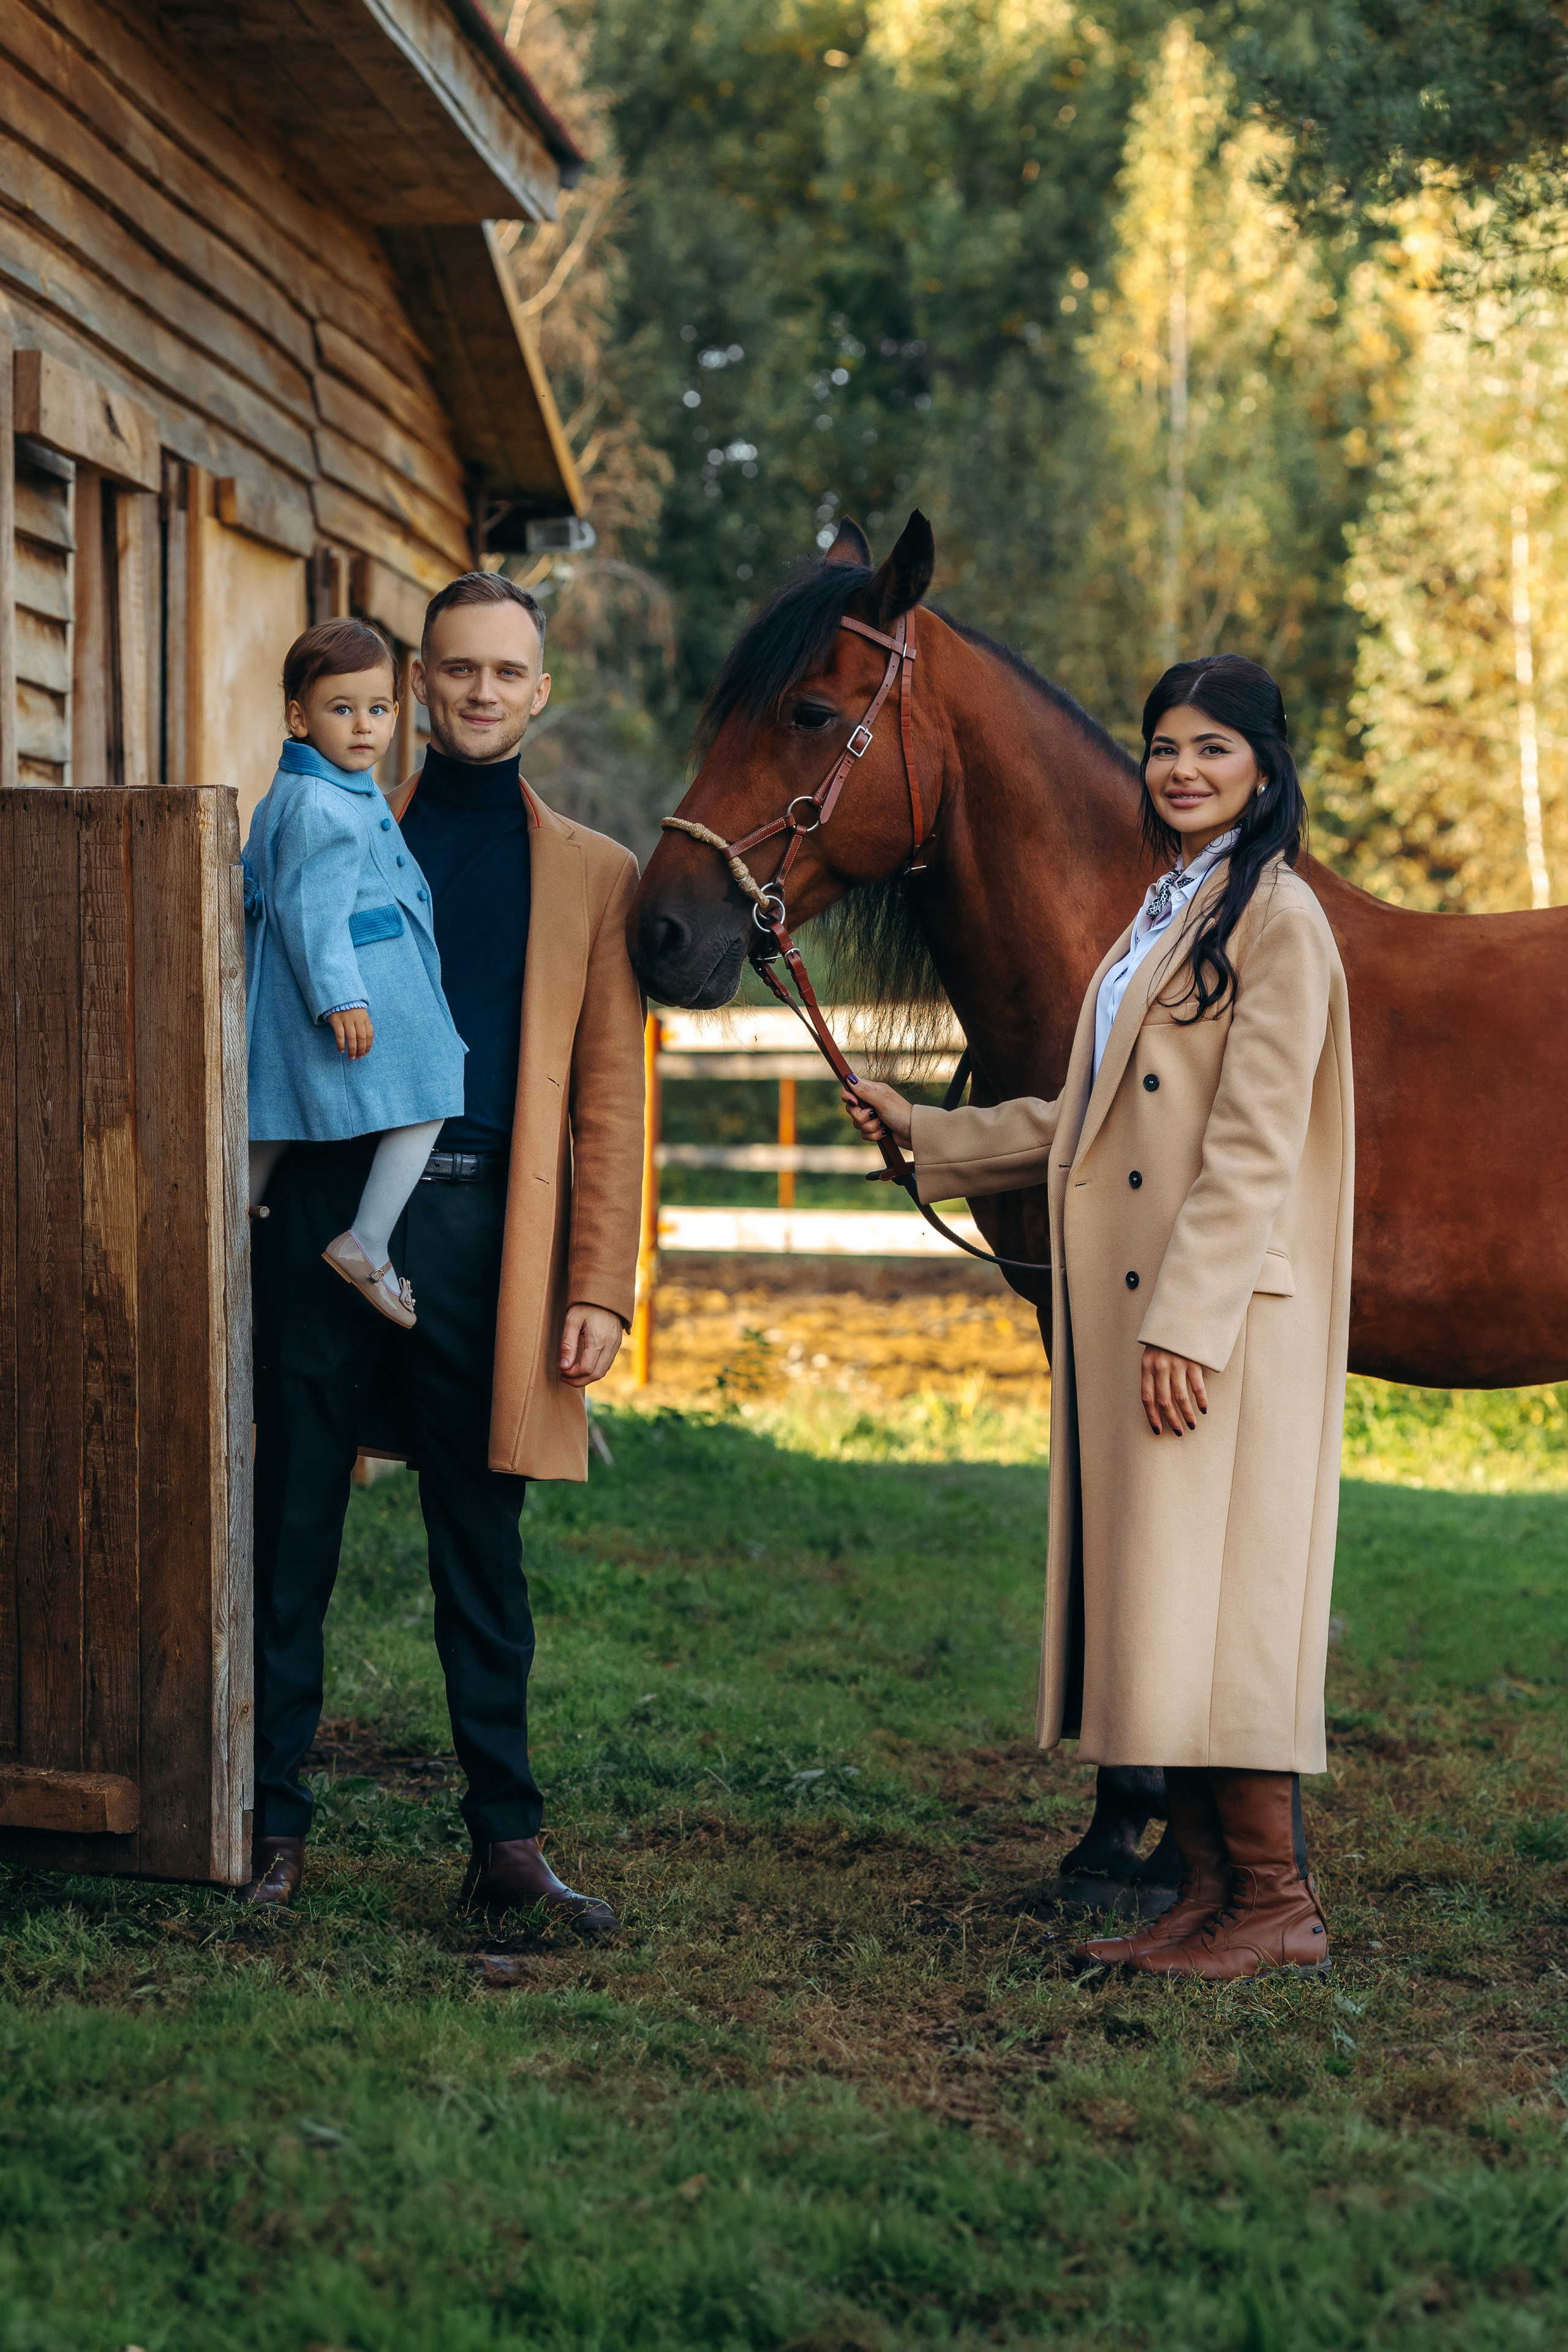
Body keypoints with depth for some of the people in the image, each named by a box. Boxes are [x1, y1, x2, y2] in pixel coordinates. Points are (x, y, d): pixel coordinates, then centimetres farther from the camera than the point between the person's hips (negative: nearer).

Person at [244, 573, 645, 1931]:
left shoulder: (592, 874, 11)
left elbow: (609, 1097, 6)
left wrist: (599, 1288, -2)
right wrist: (253, 1210, -3)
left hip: (481, 1230, 0)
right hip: (327, 1212, 1)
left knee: (483, 1550, 6)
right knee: (291, 1534, 4)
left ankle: (507, 1840, 13)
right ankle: (273, 1826, 13)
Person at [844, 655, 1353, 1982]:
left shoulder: (1275, 917, -8)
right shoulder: (1165, 916, 20)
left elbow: (1253, 1147, -16)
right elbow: (1089, 1121, 23)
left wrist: (1189, 1321, -22)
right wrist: (927, 1135, 26)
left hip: (1220, 1321, -9)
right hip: (1123, 1316, 9)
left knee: (1211, 1601, -8)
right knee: (1151, 1615, 9)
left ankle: (1280, 1901, 1)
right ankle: (1209, 1888, 16)